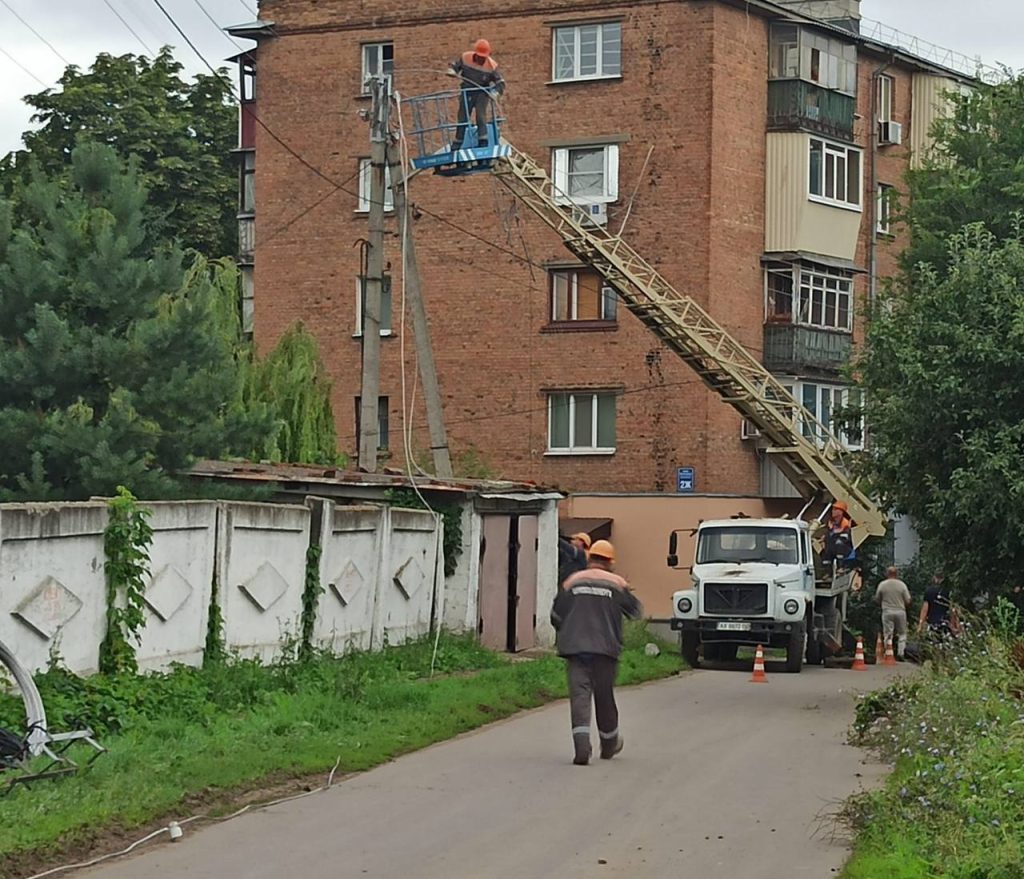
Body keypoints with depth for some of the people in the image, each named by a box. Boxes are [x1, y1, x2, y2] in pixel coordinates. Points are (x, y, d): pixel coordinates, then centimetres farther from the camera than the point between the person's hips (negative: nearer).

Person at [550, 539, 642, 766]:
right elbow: (635, 612, 10)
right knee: (604, 696, 13)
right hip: (605, 648, 0)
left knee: (579, 694, -5)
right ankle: (609, 744, 29)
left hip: (574, 647, 0)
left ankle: (582, 746, -22)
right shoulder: (616, 583, 3)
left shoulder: (573, 582, 6)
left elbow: (556, 616, 8)